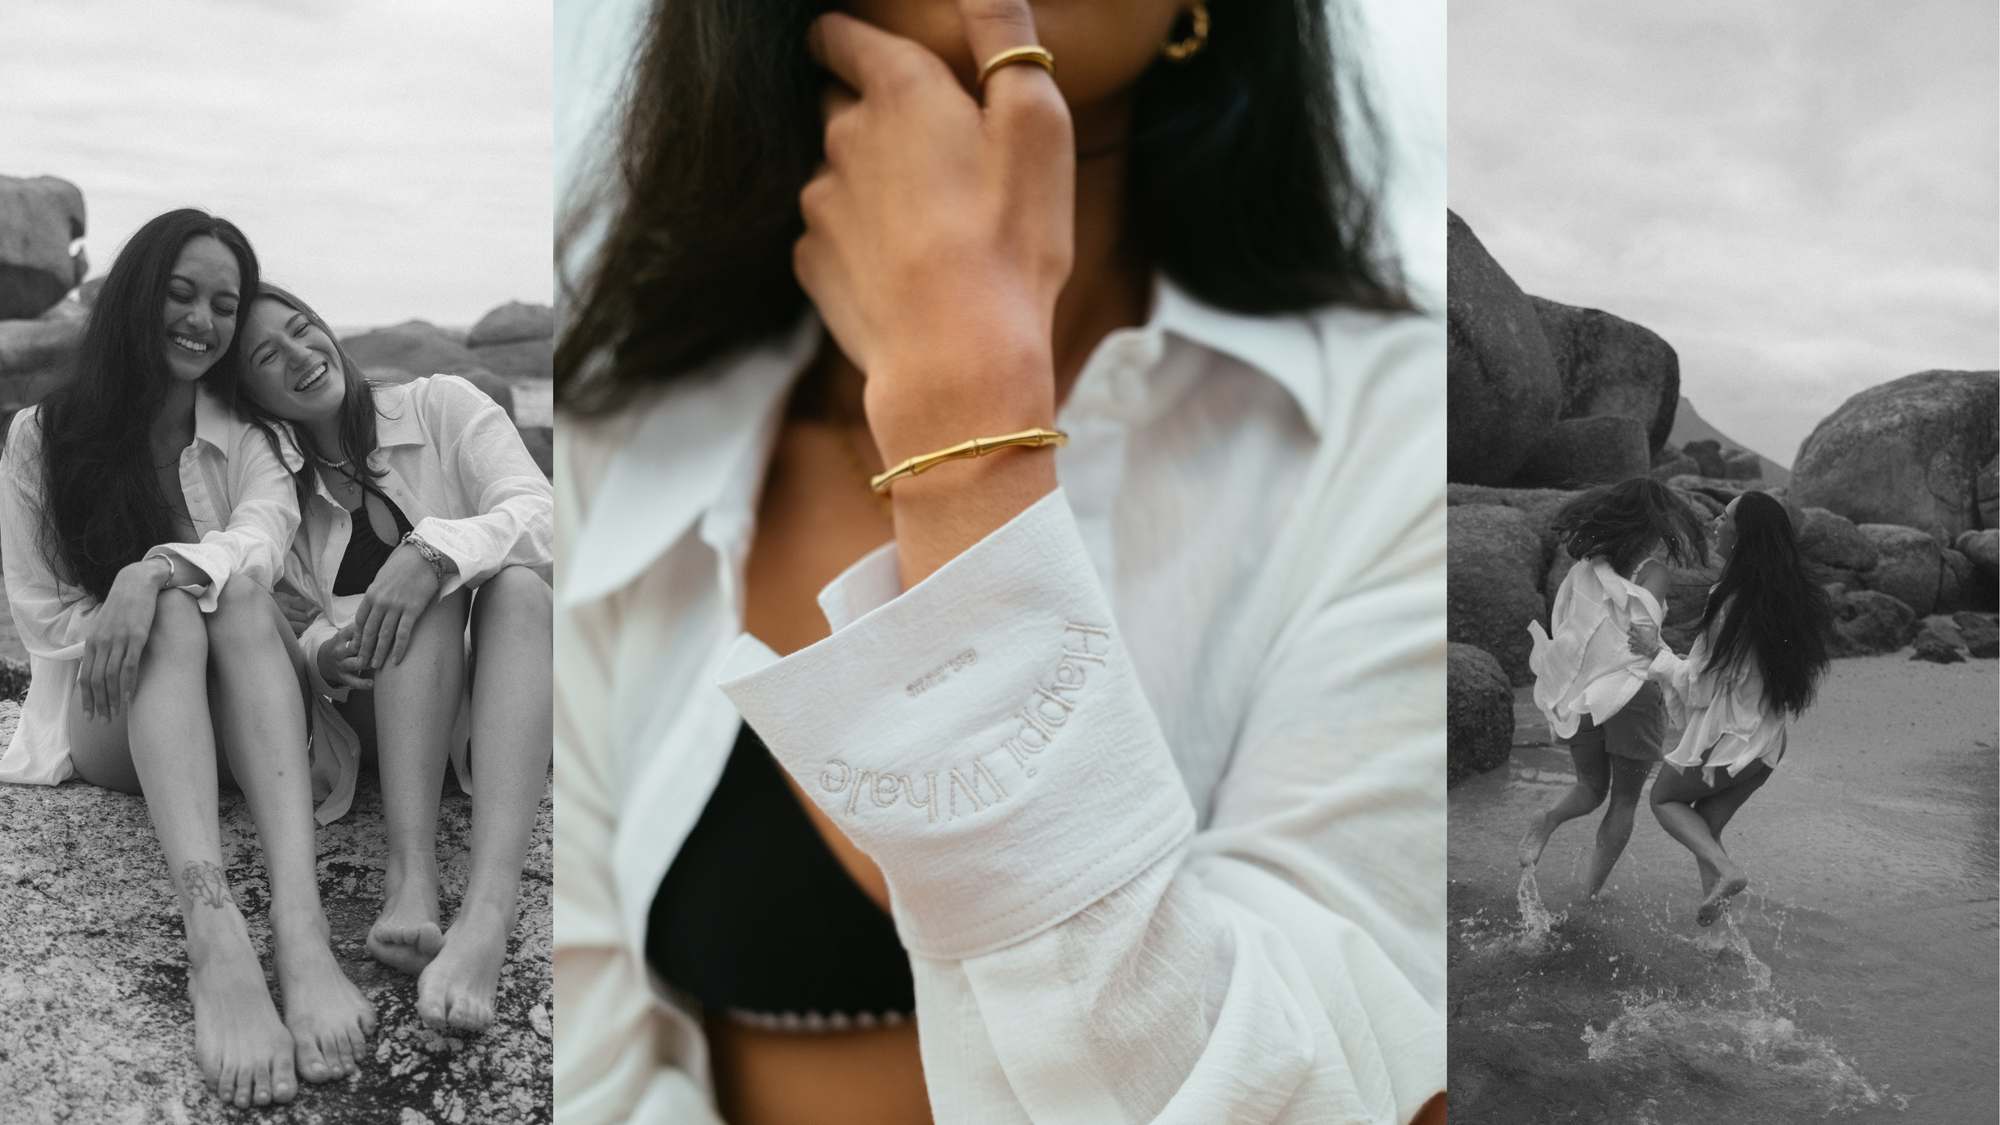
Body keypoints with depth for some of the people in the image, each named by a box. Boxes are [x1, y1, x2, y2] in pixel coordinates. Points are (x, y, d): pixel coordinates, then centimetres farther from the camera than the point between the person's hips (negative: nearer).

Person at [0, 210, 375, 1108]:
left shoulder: (245, 437, 8)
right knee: (180, 612, -33)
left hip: (221, 719, 1)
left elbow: (267, 532, -16)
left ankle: (302, 931, -55)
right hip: (105, 721, -1)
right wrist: (155, 615, -14)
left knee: (236, 588, -31)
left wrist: (155, 574, -35)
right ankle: (215, 944, -61)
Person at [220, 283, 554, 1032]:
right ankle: (410, 877, -47)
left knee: (515, 577, -32)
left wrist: (434, 554, -32)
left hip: (506, 702, 0)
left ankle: (488, 906, -53)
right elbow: (287, 639, 8)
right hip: (390, 727, 1)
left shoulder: (441, 407, 1)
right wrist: (323, 655, -17)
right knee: (428, 591, -28)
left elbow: (538, 514, -13)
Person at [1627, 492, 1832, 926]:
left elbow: (1698, 686, -18)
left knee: (1665, 798, 16)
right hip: (1767, 742, 7)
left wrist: (1656, 651, -4)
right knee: (1706, 829, 20)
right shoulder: (1793, 596, -1)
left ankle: (1726, 870, -4)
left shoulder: (1734, 605, -25)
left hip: (1728, 738, -7)